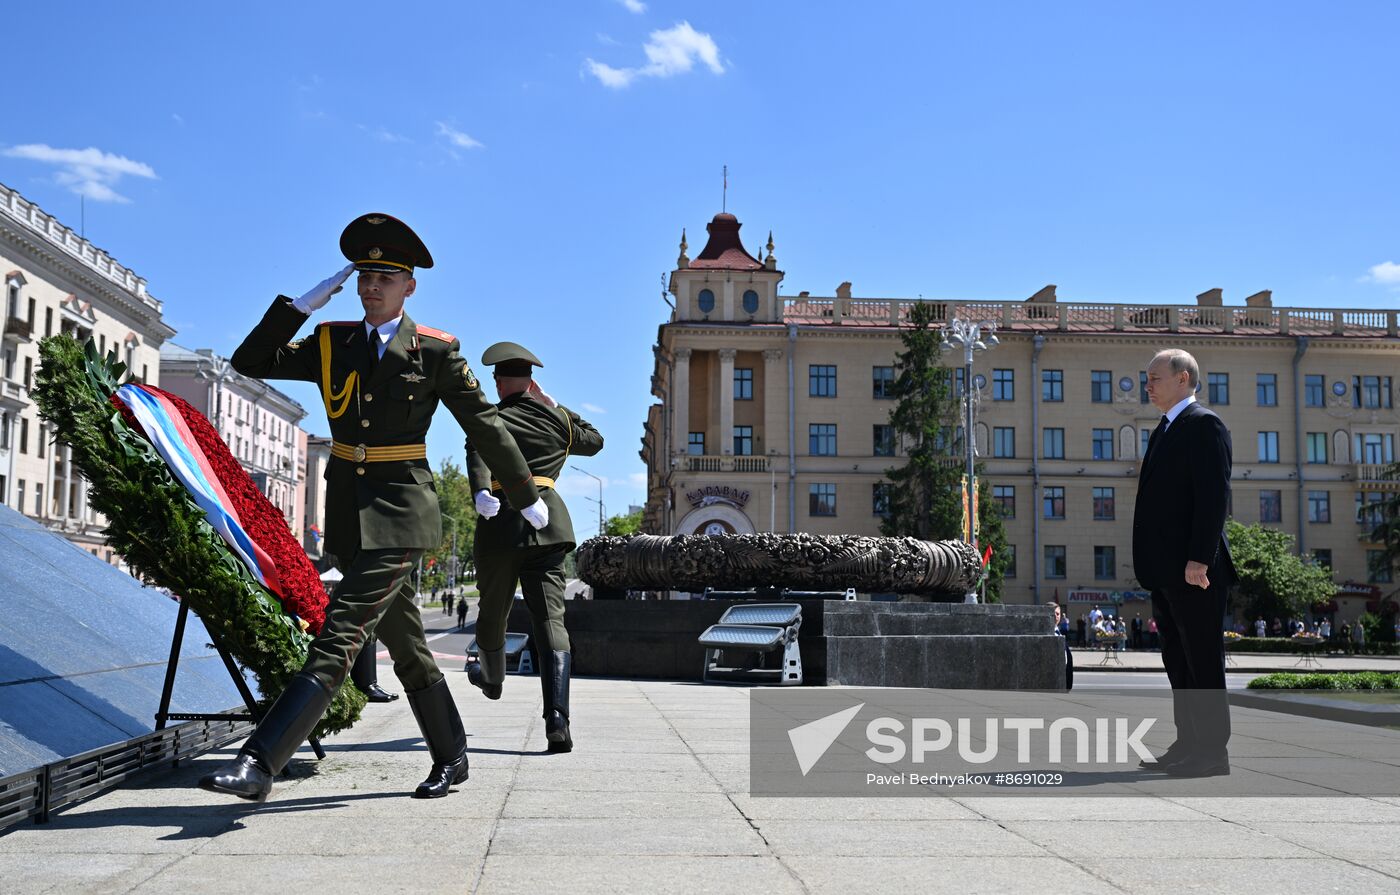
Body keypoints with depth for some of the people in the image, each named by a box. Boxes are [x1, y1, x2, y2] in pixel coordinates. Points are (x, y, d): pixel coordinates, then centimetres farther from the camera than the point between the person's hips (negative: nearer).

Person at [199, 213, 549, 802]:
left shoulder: (434, 351, -4)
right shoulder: (331, 344, 9)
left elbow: (484, 424, 2)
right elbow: (250, 363, 6)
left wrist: (526, 497, 8)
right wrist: (302, 304, -2)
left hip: (399, 512, -5)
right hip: (347, 510, 6)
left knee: (339, 637, -14)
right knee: (405, 645, 14)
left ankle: (258, 764, -18)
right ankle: (451, 759, 29)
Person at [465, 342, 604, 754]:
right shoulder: (555, 419, 13)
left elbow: (478, 453, -18)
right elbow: (593, 440, 32)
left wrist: (481, 493, -34)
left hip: (499, 524, -1)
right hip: (549, 523, 1)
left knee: (493, 611, 22)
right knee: (550, 619, -7)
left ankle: (492, 678, 51)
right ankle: (557, 721, -22)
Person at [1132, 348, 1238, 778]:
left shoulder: (1203, 424, -8)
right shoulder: (1165, 430, 21)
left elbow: (1214, 495, -16)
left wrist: (1199, 559, -22)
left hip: (1194, 570, -10)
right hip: (1166, 571, 10)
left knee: (1203, 662, -4)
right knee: (1178, 662, 12)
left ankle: (1212, 751, 1)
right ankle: (1189, 745, 18)